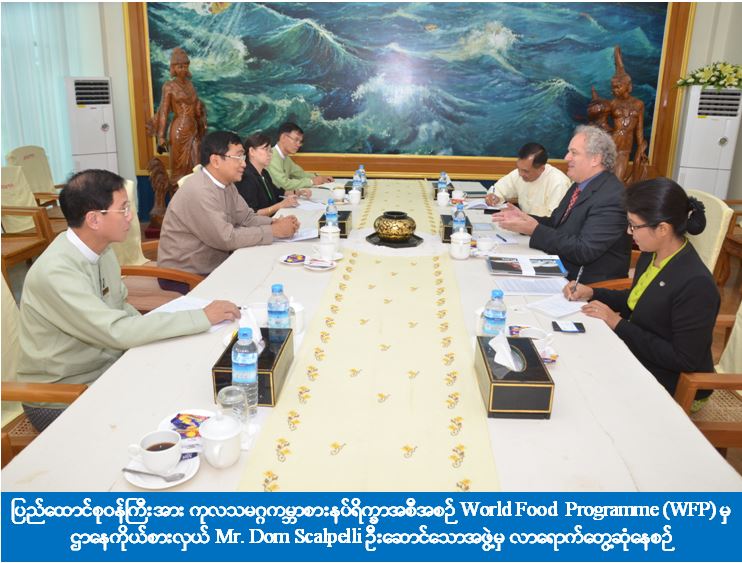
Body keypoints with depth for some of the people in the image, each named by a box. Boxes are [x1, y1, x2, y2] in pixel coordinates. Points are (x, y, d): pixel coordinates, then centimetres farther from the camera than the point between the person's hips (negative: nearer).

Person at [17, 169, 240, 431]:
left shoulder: (101, 249, -1)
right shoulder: (56, 272, -26)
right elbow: (118, 331, -31)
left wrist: (155, 338, -10)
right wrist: (202, 317, -27)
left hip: (107, 368, 7)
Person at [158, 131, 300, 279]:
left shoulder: (226, 184, 4)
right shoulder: (199, 191, -25)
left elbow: (247, 218, 8)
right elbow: (227, 238, -26)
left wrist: (275, 223, -11)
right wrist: (273, 231, -21)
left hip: (215, 265, 8)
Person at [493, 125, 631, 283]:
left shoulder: (610, 197, -20)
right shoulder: (581, 184, 8)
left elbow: (583, 251, -25)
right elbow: (557, 223, 13)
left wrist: (535, 230, -24)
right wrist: (524, 218, -3)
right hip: (563, 271, 8)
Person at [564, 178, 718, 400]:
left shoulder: (696, 284, -27)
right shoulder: (650, 256, -2)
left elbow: (684, 359, -23)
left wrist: (619, 325, -21)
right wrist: (592, 293, 1)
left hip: (669, 385, -7)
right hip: (635, 357, 7)